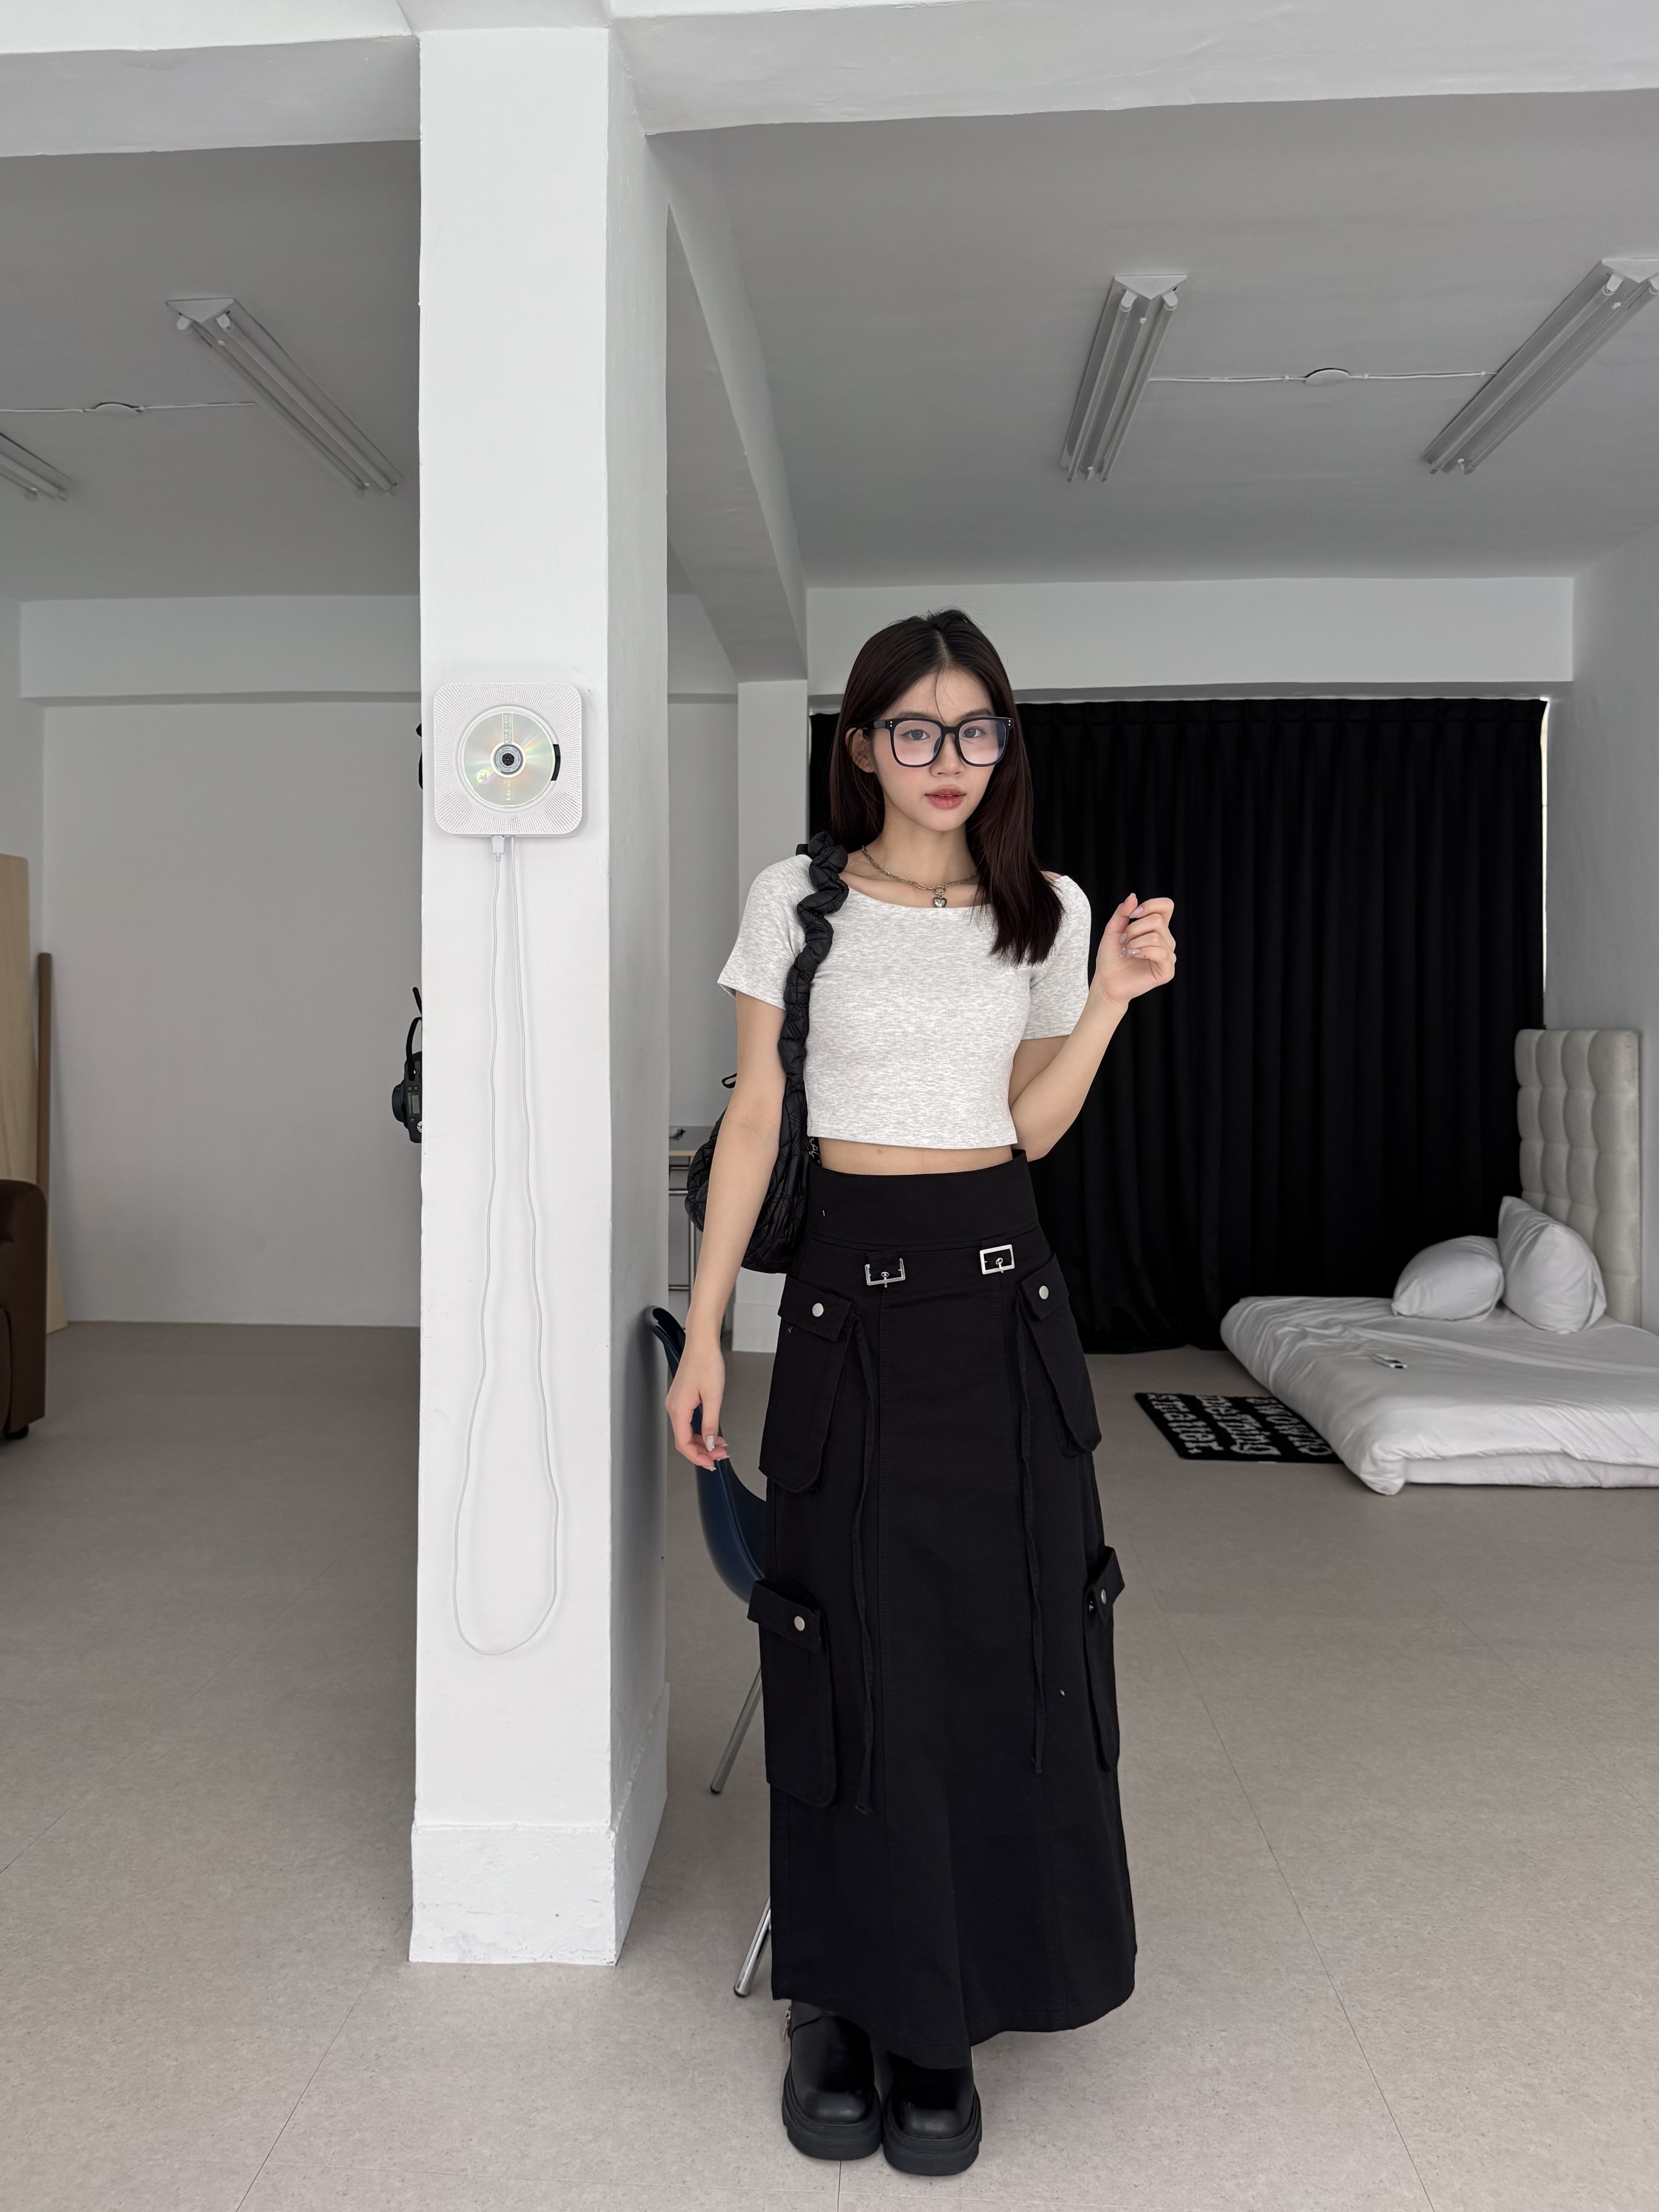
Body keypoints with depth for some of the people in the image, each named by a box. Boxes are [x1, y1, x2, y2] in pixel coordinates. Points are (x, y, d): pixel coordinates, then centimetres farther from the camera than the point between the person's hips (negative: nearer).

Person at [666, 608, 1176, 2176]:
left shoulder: (1047, 914, 7)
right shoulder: (799, 900, 0)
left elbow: (1030, 1129, 12)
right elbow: (754, 1119, 1)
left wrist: (1110, 1000, -1)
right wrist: (703, 1332, -2)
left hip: (1001, 1294, 3)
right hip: (851, 1285, -2)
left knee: (1007, 1646, 4)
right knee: (858, 1649, 2)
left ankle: (941, 2020, 22)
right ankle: (837, 2006, 22)